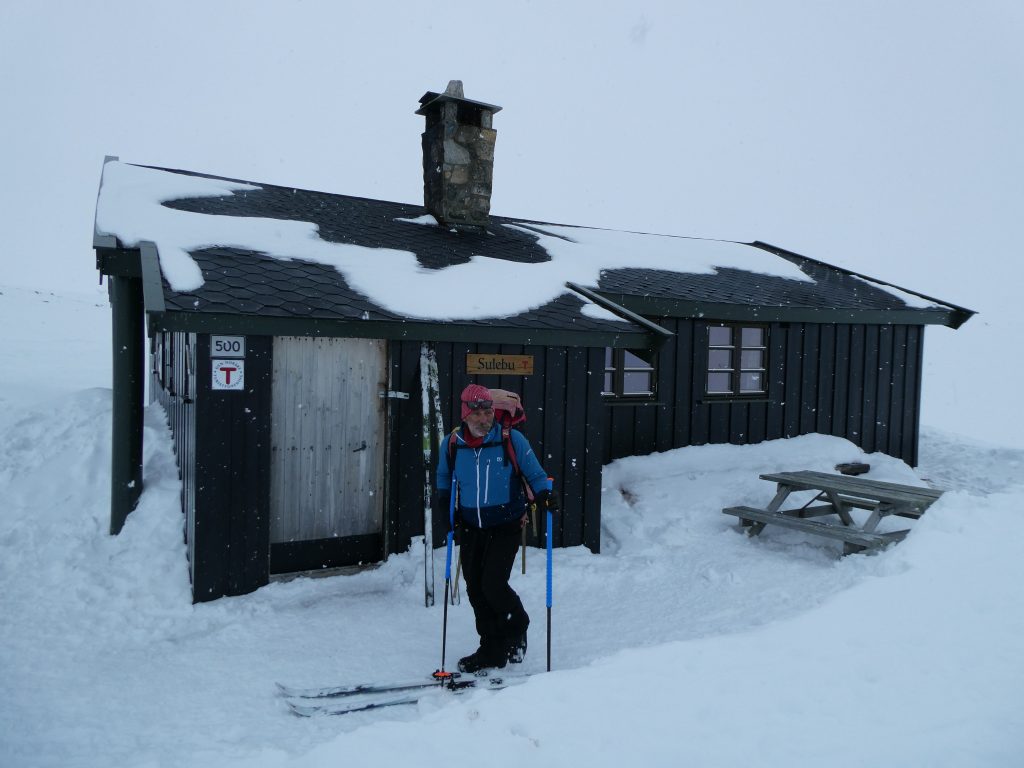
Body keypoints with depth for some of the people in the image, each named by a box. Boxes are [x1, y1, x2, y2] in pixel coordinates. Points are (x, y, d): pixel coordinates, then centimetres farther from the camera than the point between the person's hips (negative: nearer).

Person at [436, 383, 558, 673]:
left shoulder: (512, 440, -10)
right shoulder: (453, 444, 0)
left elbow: (535, 474, -1)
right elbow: (444, 477, 20)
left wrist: (544, 495, -19)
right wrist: (445, 503, 6)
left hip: (506, 526, -4)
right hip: (470, 527, 4)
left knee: (493, 584, -13)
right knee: (475, 589, 7)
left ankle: (517, 628, 18)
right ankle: (492, 650, 23)